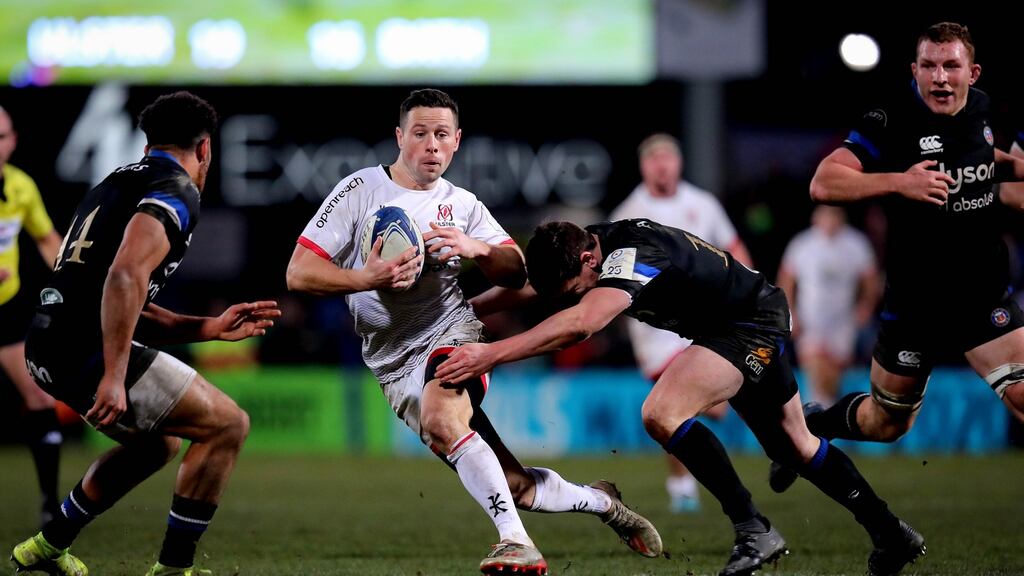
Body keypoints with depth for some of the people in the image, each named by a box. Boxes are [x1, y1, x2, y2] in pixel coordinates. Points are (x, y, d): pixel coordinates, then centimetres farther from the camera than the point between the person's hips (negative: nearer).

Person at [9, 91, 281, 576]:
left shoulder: (121, 182, 24)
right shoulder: (177, 191, -6)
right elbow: (125, 275, -24)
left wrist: (212, 327, 24)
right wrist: (114, 377, -25)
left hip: (48, 347, 10)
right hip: (89, 351, -10)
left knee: (159, 440, 28)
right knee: (228, 425, -1)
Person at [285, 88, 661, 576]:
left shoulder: (462, 205, 8)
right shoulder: (361, 190, -1)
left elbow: (515, 272, 9)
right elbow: (298, 273, -7)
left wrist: (476, 248, -12)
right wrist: (366, 279, -24)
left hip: (452, 334, 0)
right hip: (395, 365, 0)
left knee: (440, 421, -36)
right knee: (514, 486, -5)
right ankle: (600, 501, 20)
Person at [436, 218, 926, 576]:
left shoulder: (631, 255, -36)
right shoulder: (582, 243, -9)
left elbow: (579, 325, -52)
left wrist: (492, 353, -55)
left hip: (755, 325, -10)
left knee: (662, 414, -26)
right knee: (792, 446, 21)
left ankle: (753, 531, -18)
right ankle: (892, 536, 34)